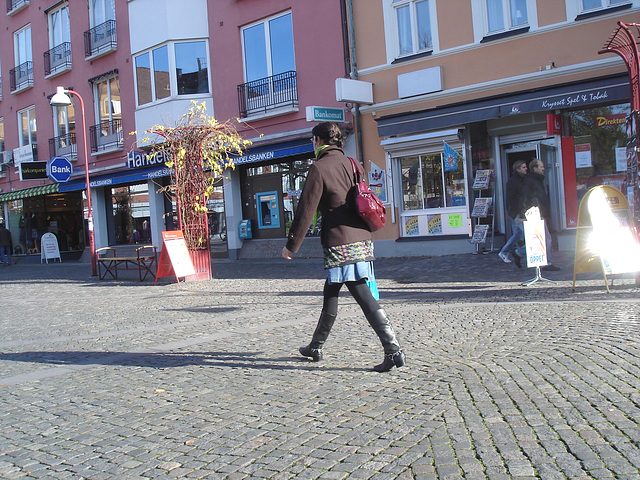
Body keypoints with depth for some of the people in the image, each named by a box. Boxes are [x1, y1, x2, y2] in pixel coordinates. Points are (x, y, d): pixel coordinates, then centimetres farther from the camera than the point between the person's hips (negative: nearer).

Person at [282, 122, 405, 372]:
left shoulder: (319, 168, -7)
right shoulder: (350, 164, 14)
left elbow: (306, 210, -8)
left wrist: (291, 245, -3)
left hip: (340, 243, -8)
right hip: (362, 238, 8)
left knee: (362, 295, -6)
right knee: (330, 293, 13)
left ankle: (393, 349, -7)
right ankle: (316, 347, 20)